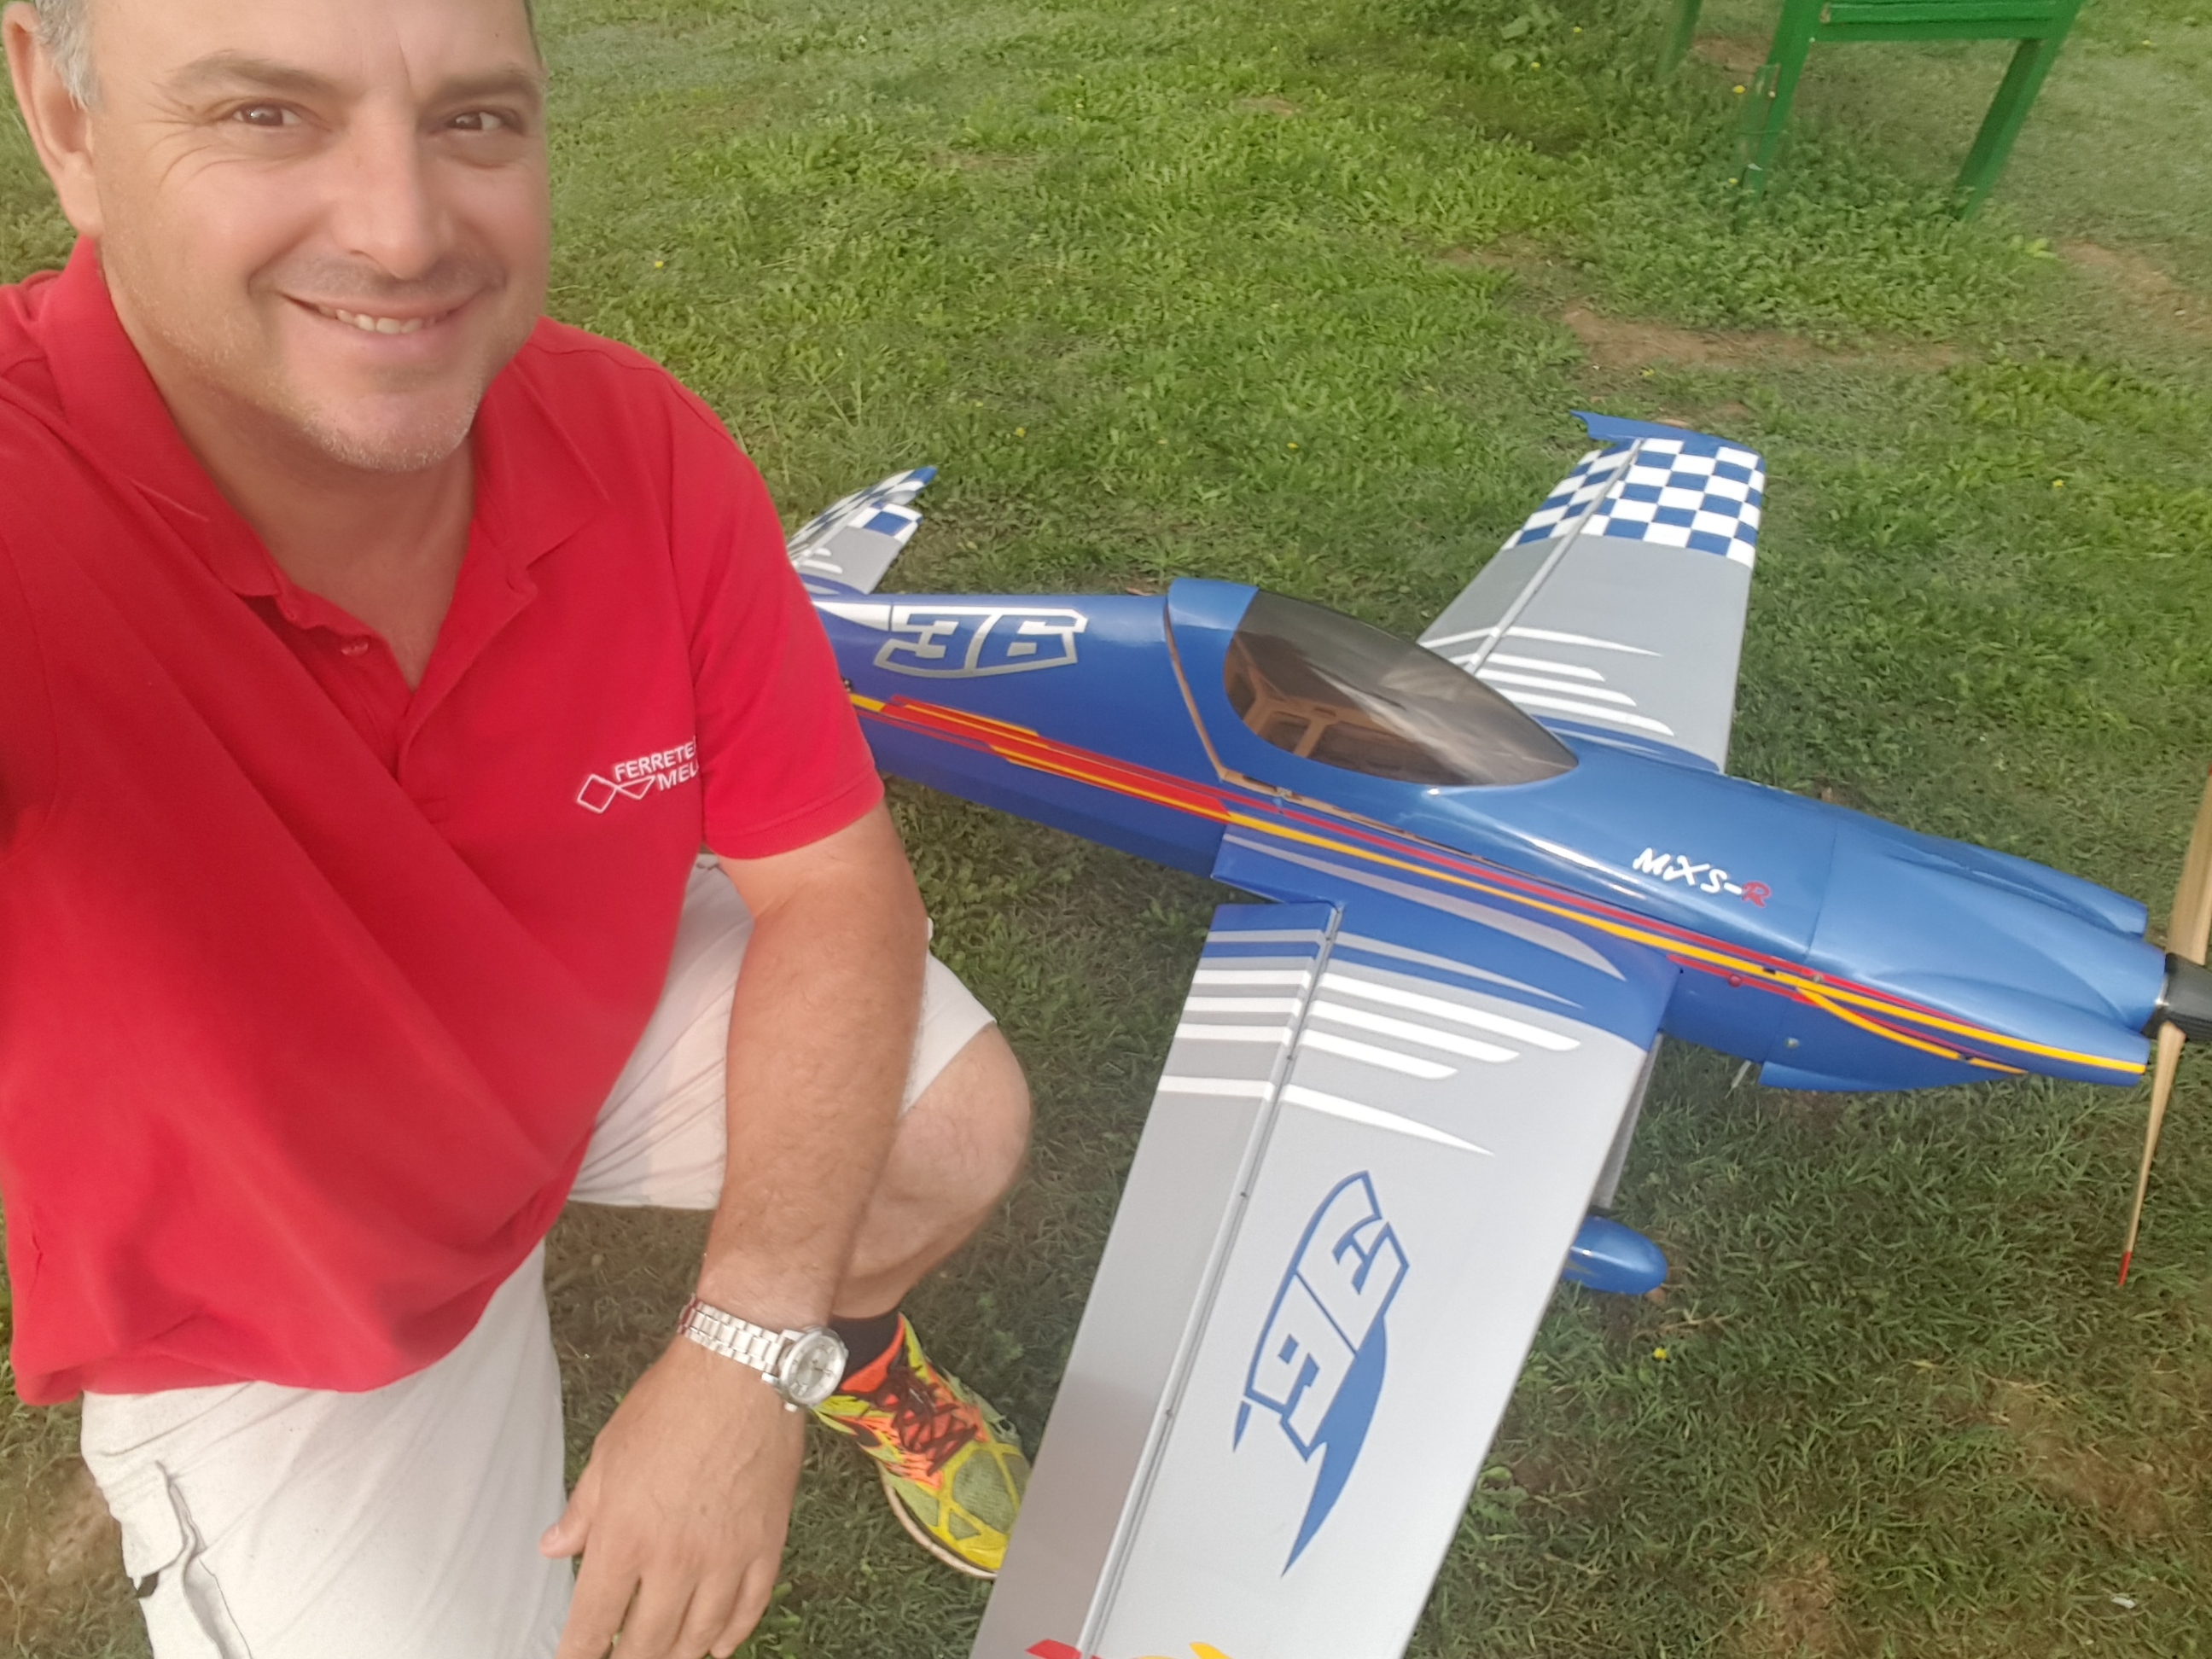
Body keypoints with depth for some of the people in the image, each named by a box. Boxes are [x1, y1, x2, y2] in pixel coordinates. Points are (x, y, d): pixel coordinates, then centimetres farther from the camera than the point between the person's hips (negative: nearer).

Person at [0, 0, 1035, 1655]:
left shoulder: (640, 444, -22)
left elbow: (830, 875, -18)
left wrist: (747, 1359, -23)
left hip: (595, 1019, 3)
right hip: (261, 1306, -2)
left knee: (959, 1123, -5)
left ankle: (846, 1344, 33)